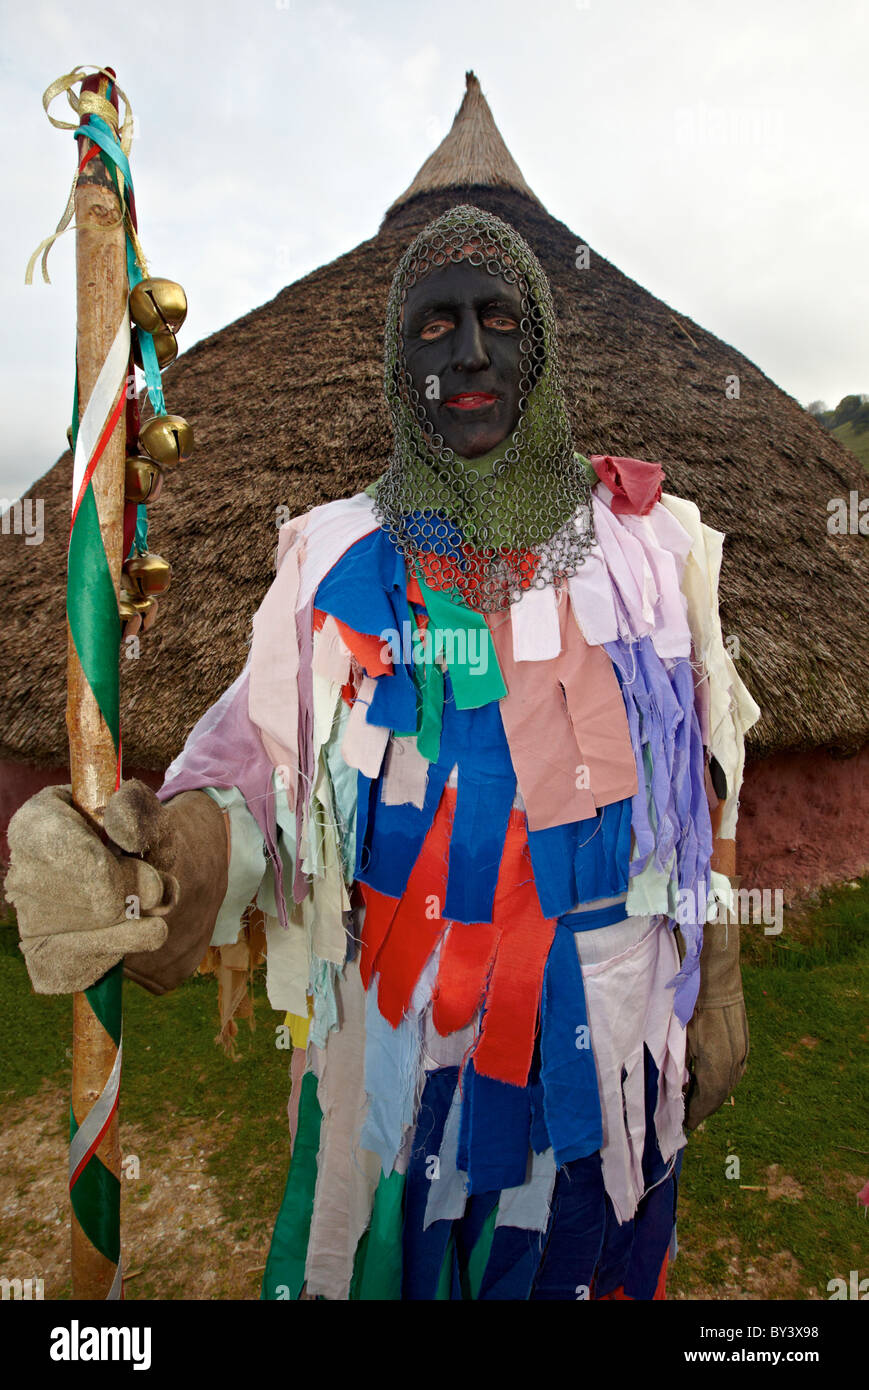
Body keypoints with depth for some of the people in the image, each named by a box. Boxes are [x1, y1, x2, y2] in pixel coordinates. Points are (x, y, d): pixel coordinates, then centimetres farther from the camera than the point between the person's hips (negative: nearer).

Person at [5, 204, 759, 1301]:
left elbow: (700, 779, 3)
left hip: (611, 1015, 2)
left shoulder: (650, 542, -1)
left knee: (585, 1259, 22)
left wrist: (716, 986, 6)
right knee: (388, 1257, 19)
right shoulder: (337, 558, -5)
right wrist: (170, 855, -32)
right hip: (399, 1020, -1)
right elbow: (257, 756, -11)